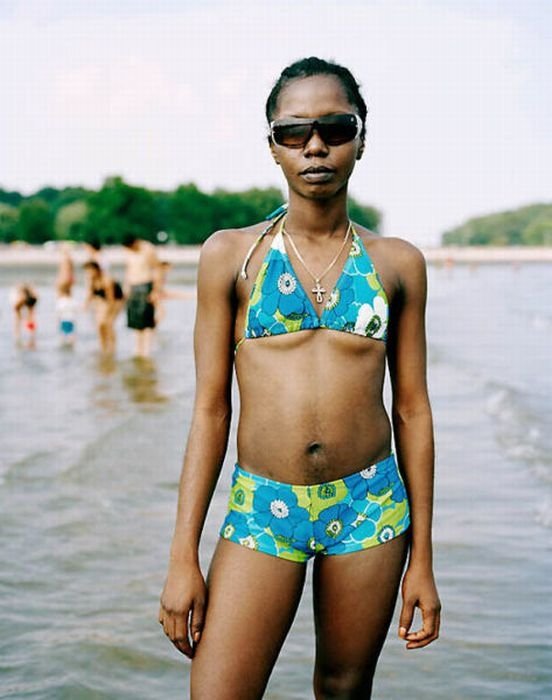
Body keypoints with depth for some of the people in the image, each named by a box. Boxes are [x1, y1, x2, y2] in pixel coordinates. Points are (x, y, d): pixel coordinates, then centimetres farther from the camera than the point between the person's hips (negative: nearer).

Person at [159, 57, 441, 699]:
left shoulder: (397, 262, 4)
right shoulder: (231, 254, 1)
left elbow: (412, 409, 6)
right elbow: (210, 408, 1)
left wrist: (422, 559, 6)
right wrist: (183, 557, -2)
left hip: (369, 506, 1)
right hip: (261, 506, -1)